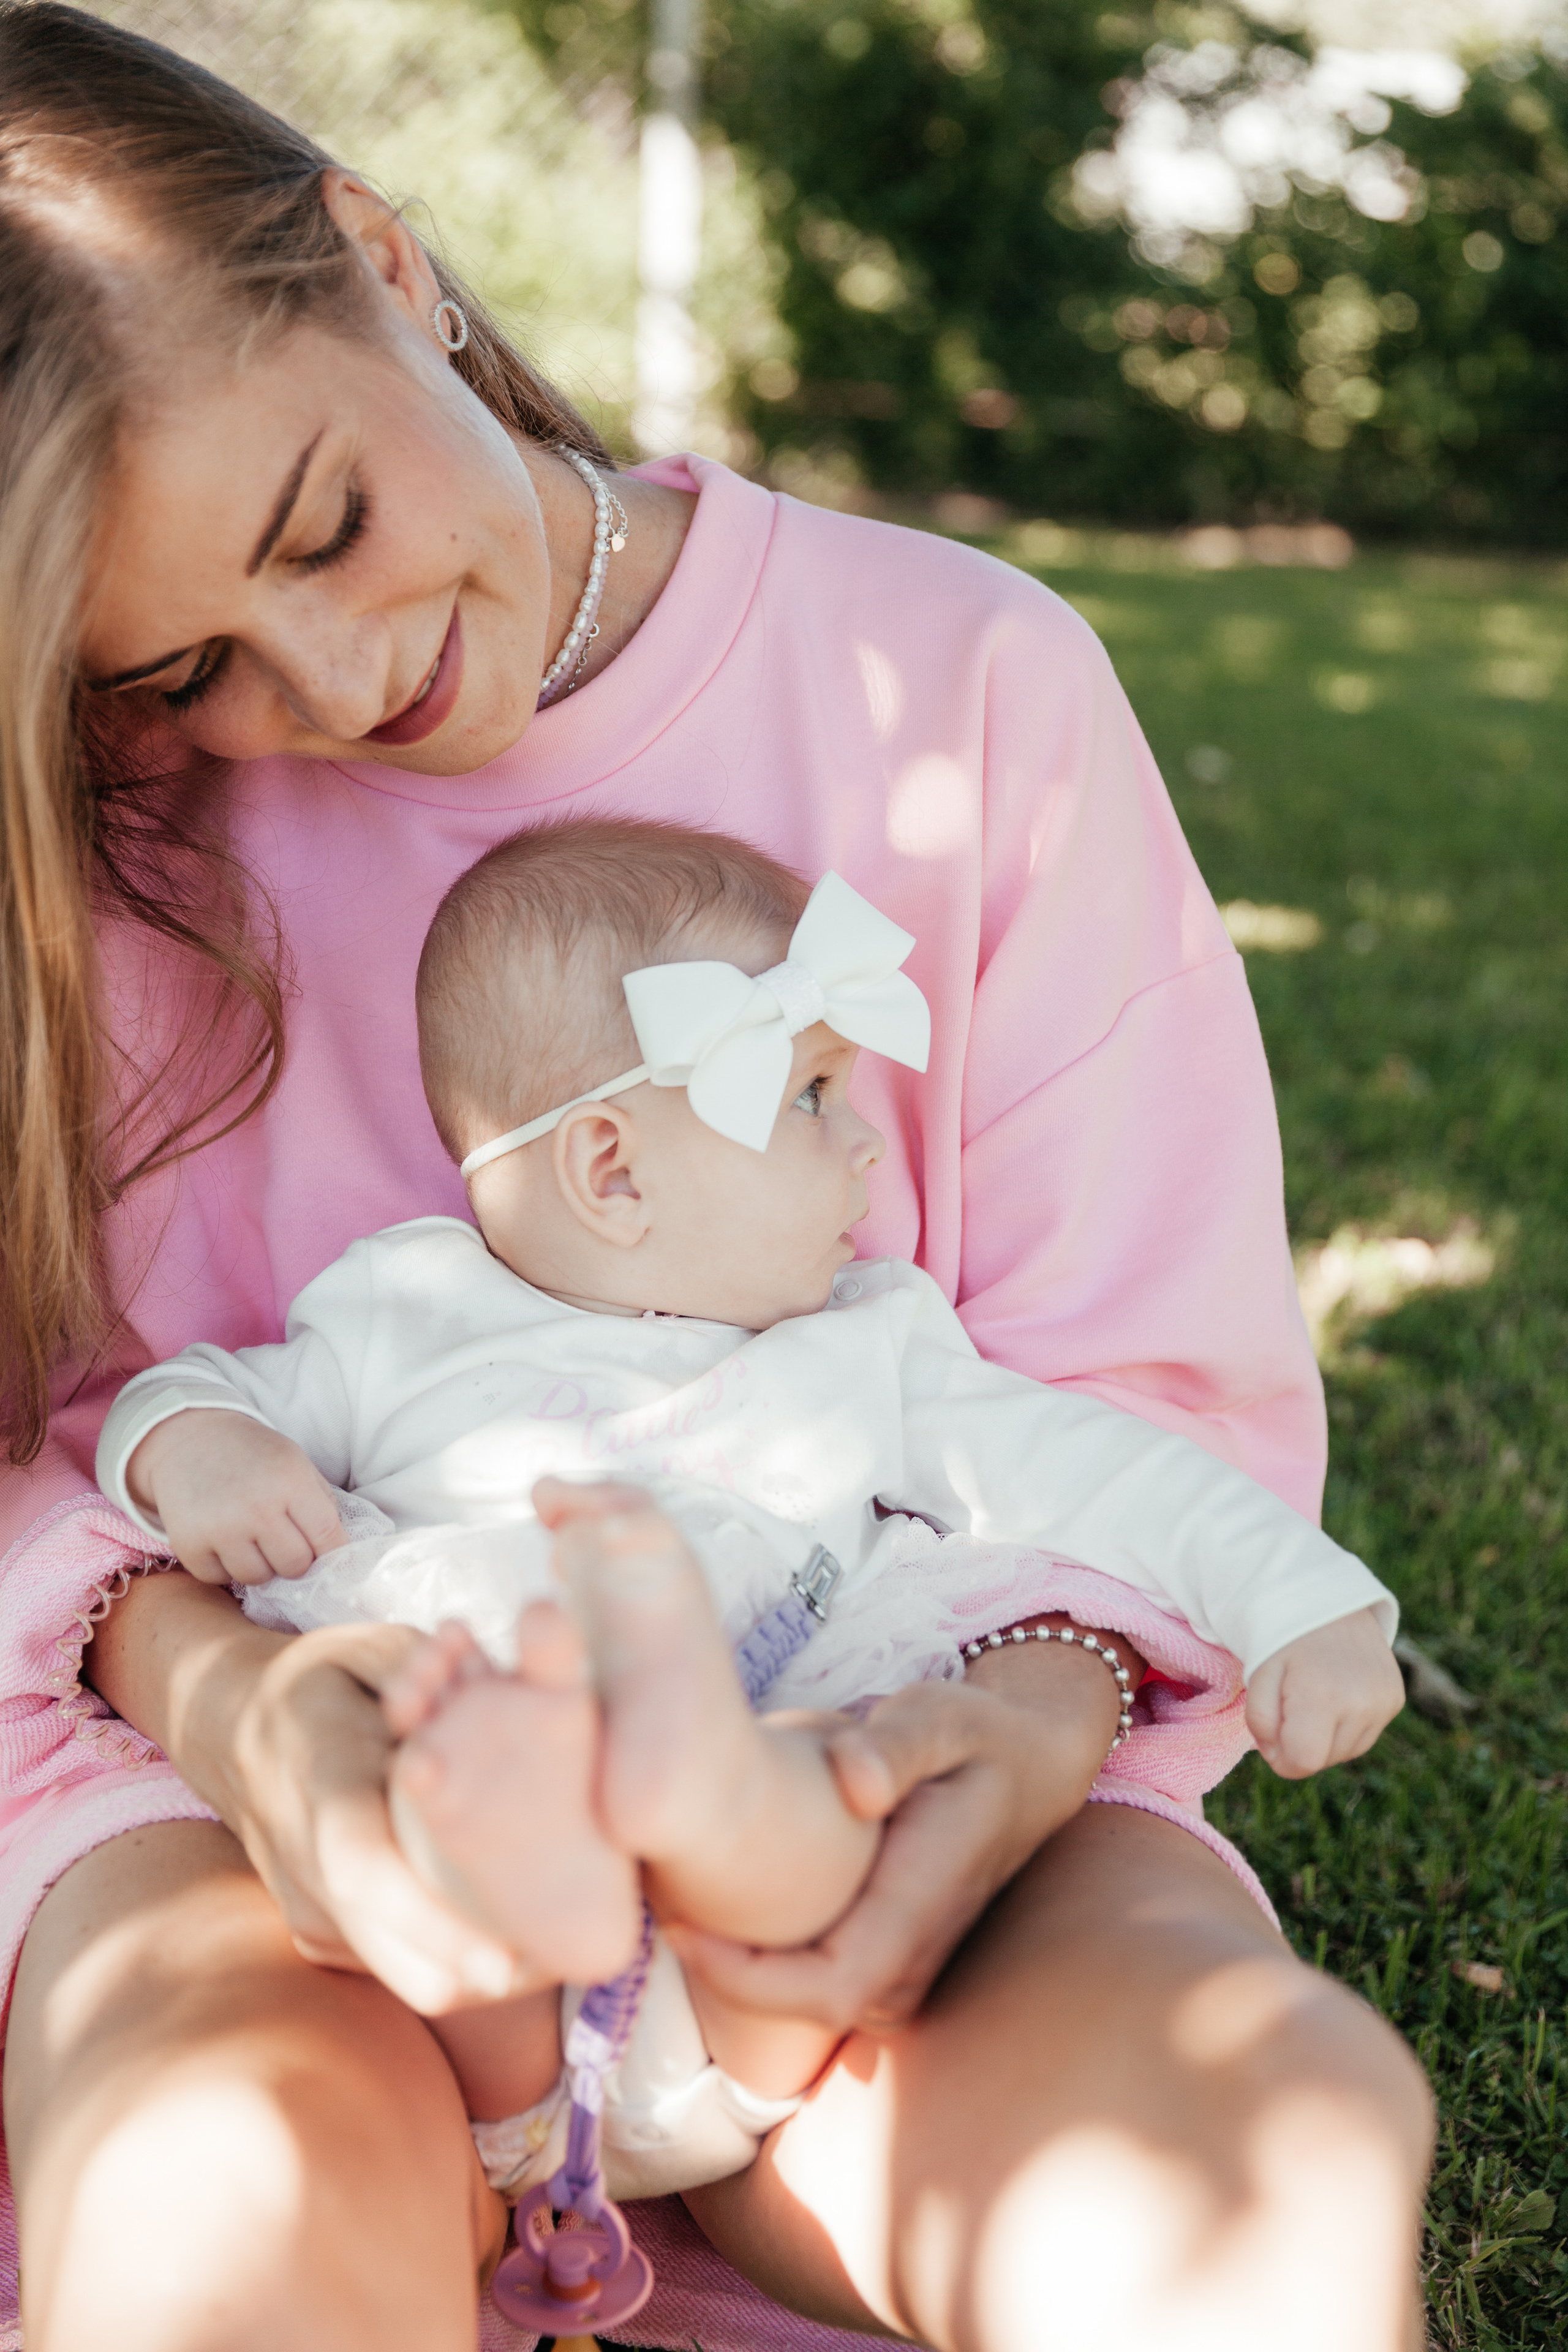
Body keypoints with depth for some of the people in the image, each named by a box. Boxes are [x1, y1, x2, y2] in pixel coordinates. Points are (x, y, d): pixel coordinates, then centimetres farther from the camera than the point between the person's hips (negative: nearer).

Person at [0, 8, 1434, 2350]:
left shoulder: (972, 683, -3)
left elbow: (1157, 1373, -2)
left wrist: (1052, 1695, -24)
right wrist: (205, 1677, -26)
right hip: (274, 1780, 0)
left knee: (1284, 2146, -31)